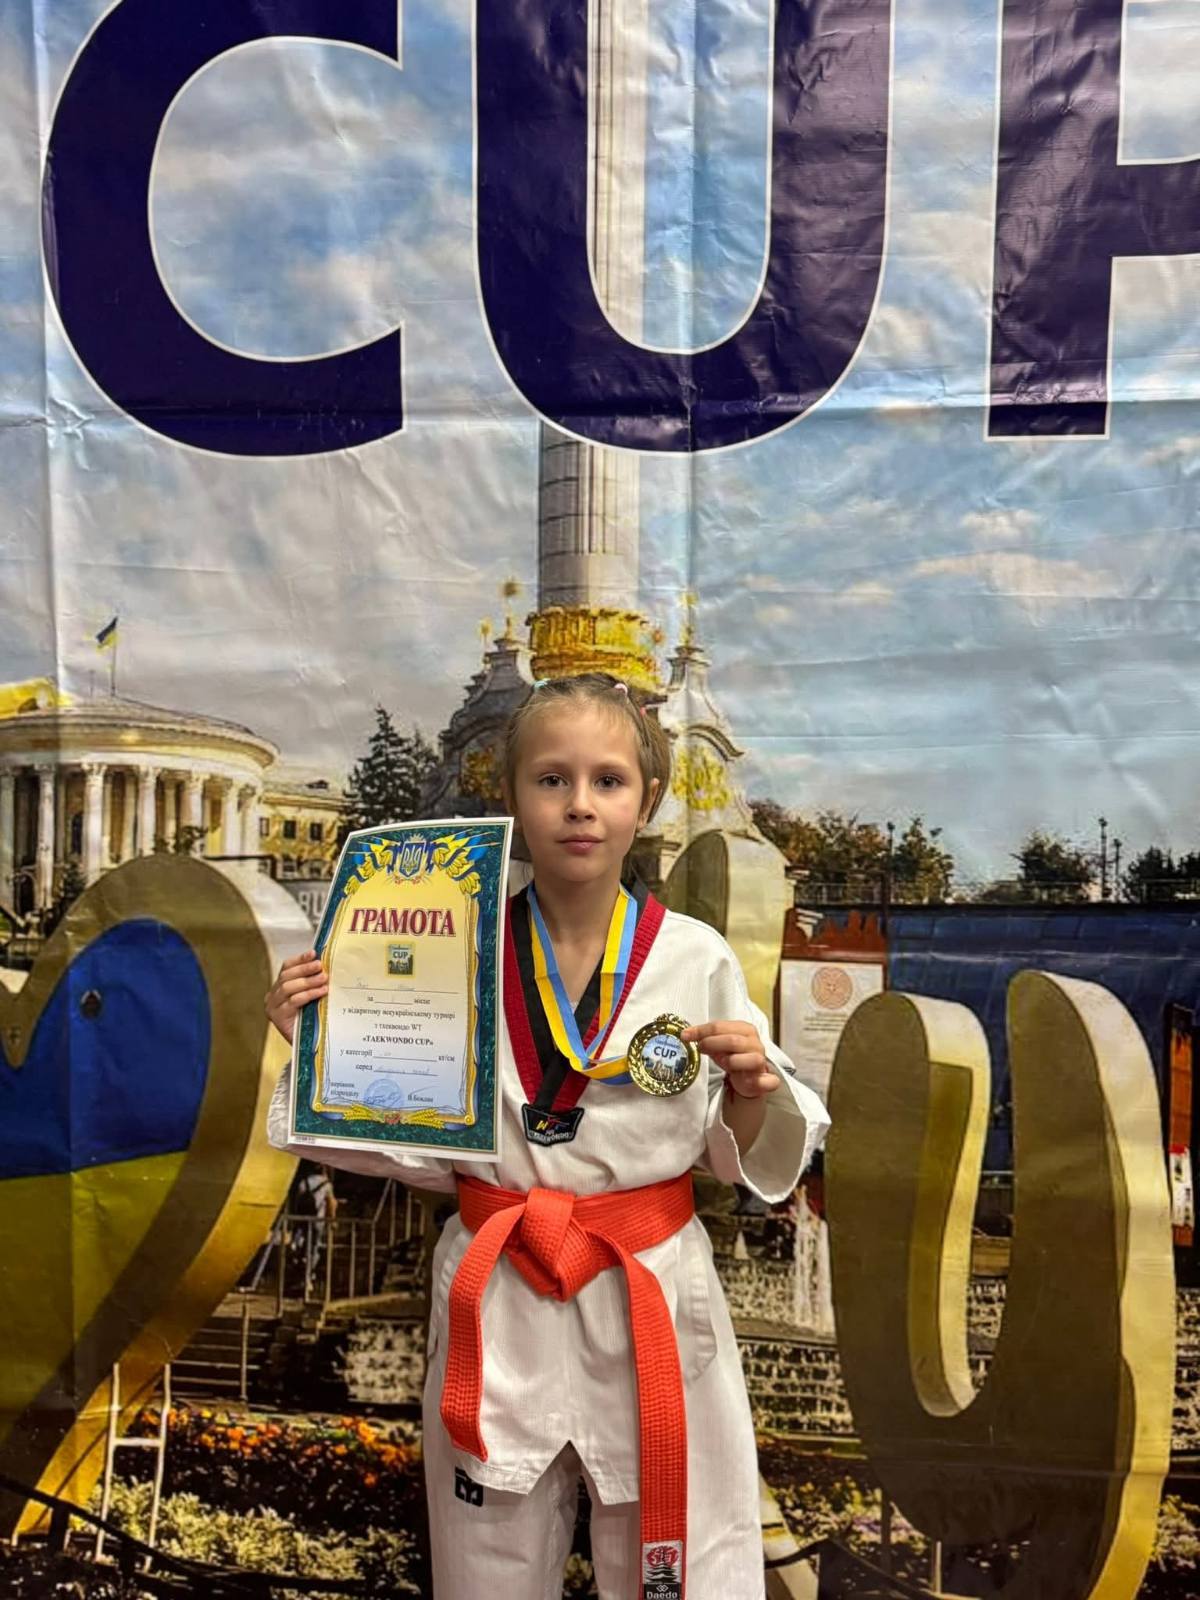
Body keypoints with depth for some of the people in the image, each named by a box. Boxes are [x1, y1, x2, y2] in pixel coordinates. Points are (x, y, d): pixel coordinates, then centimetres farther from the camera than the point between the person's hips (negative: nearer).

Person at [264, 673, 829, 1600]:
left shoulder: (696, 959, -7)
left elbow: (743, 1159, 1)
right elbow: (421, 1146, 2)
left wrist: (751, 1089, -20)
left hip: (652, 1299, -1)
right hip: (496, 1306, 1)